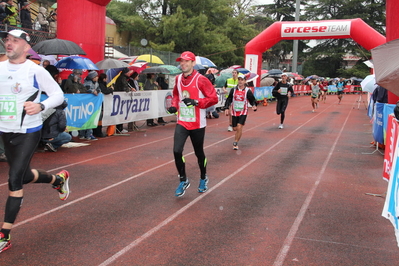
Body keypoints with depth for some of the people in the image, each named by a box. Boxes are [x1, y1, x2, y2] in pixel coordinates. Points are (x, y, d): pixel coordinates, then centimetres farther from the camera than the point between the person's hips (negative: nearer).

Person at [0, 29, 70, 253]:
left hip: (28, 133, -6)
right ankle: (59, 179, 49)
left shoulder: (35, 71, -11)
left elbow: (58, 94, -7)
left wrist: (41, 106, -25)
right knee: (24, 176, 18)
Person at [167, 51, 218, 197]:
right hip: (181, 123, 4)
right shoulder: (178, 79, 4)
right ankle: (183, 181, 10)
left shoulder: (201, 80, -14)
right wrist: (174, 105, 1)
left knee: (199, 153, 11)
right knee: (177, 151, -11)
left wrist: (196, 102, -25)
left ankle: (203, 178, 38)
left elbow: (213, 98, -14)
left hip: (197, 124, -4)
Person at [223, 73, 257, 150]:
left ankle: (235, 143, -2)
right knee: (235, 128, 9)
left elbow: (252, 100, -1)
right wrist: (226, 108, -4)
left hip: (243, 112, -3)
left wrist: (254, 106, -21)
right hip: (234, 112, 3)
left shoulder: (248, 91, -6)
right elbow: (229, 99, 6)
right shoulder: (233, 90, 1)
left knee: (239, 127, -16)